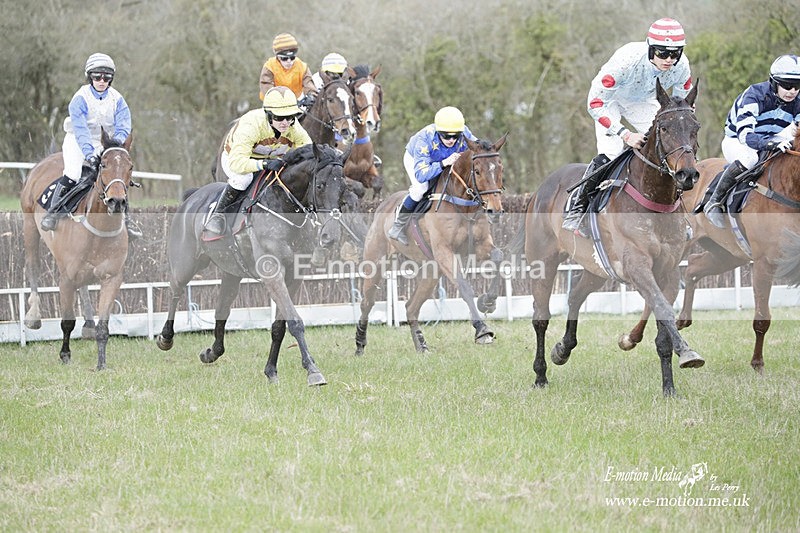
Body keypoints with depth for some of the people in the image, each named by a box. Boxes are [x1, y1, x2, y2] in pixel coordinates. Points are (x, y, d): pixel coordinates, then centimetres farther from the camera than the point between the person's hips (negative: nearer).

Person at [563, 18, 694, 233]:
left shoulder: (681, 67, -27)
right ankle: (576, 209, -8)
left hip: (644, 102, 4)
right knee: (609, 154, -21)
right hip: (611, 100, -4)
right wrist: (626, 135, -42)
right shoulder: (627, 60, -42)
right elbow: (595, 103, -35)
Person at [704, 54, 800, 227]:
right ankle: (714, 203, -28)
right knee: (749, 158, -41)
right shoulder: (754, 96, -27)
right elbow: (745, 135, -38)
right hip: (736, 142, -6)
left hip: (773, 145, 6)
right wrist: (773, 143, -54)